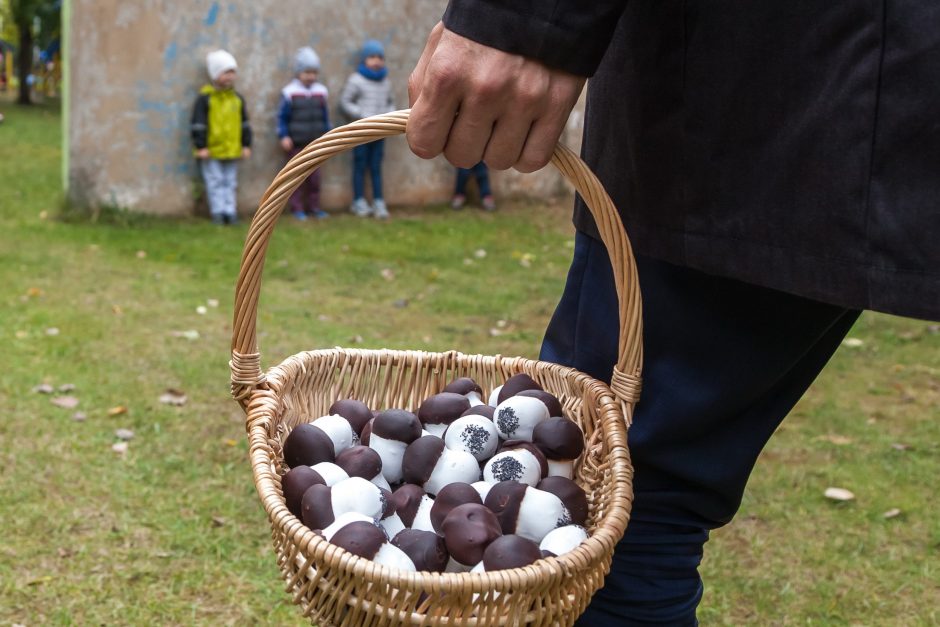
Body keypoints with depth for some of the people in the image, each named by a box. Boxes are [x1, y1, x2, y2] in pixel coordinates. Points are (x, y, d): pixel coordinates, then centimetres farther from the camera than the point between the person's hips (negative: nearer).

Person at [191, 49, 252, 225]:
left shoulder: (237, 98, 8)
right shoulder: (205, 98, -7)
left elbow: (244, 123, 14)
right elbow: (198, 124, -9)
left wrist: (246, 144, 9)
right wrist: (200, 146, -12)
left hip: (232, 150, 4)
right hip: (211, 151, -4)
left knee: (230, 181, 8)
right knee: (215, 182, 1)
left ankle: (230, 211, 13)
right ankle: (218, 212, 6)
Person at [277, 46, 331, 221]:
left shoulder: (321, 92, 5)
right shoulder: (290, 92, -7)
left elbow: (325, 116, 14)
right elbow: (282, 116, -4)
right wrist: (284, 136, -12)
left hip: (315, 142, 4)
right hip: (296, 142, -4)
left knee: (314, 175, 6)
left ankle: (314, 206, 15)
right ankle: (297, 208, 8)